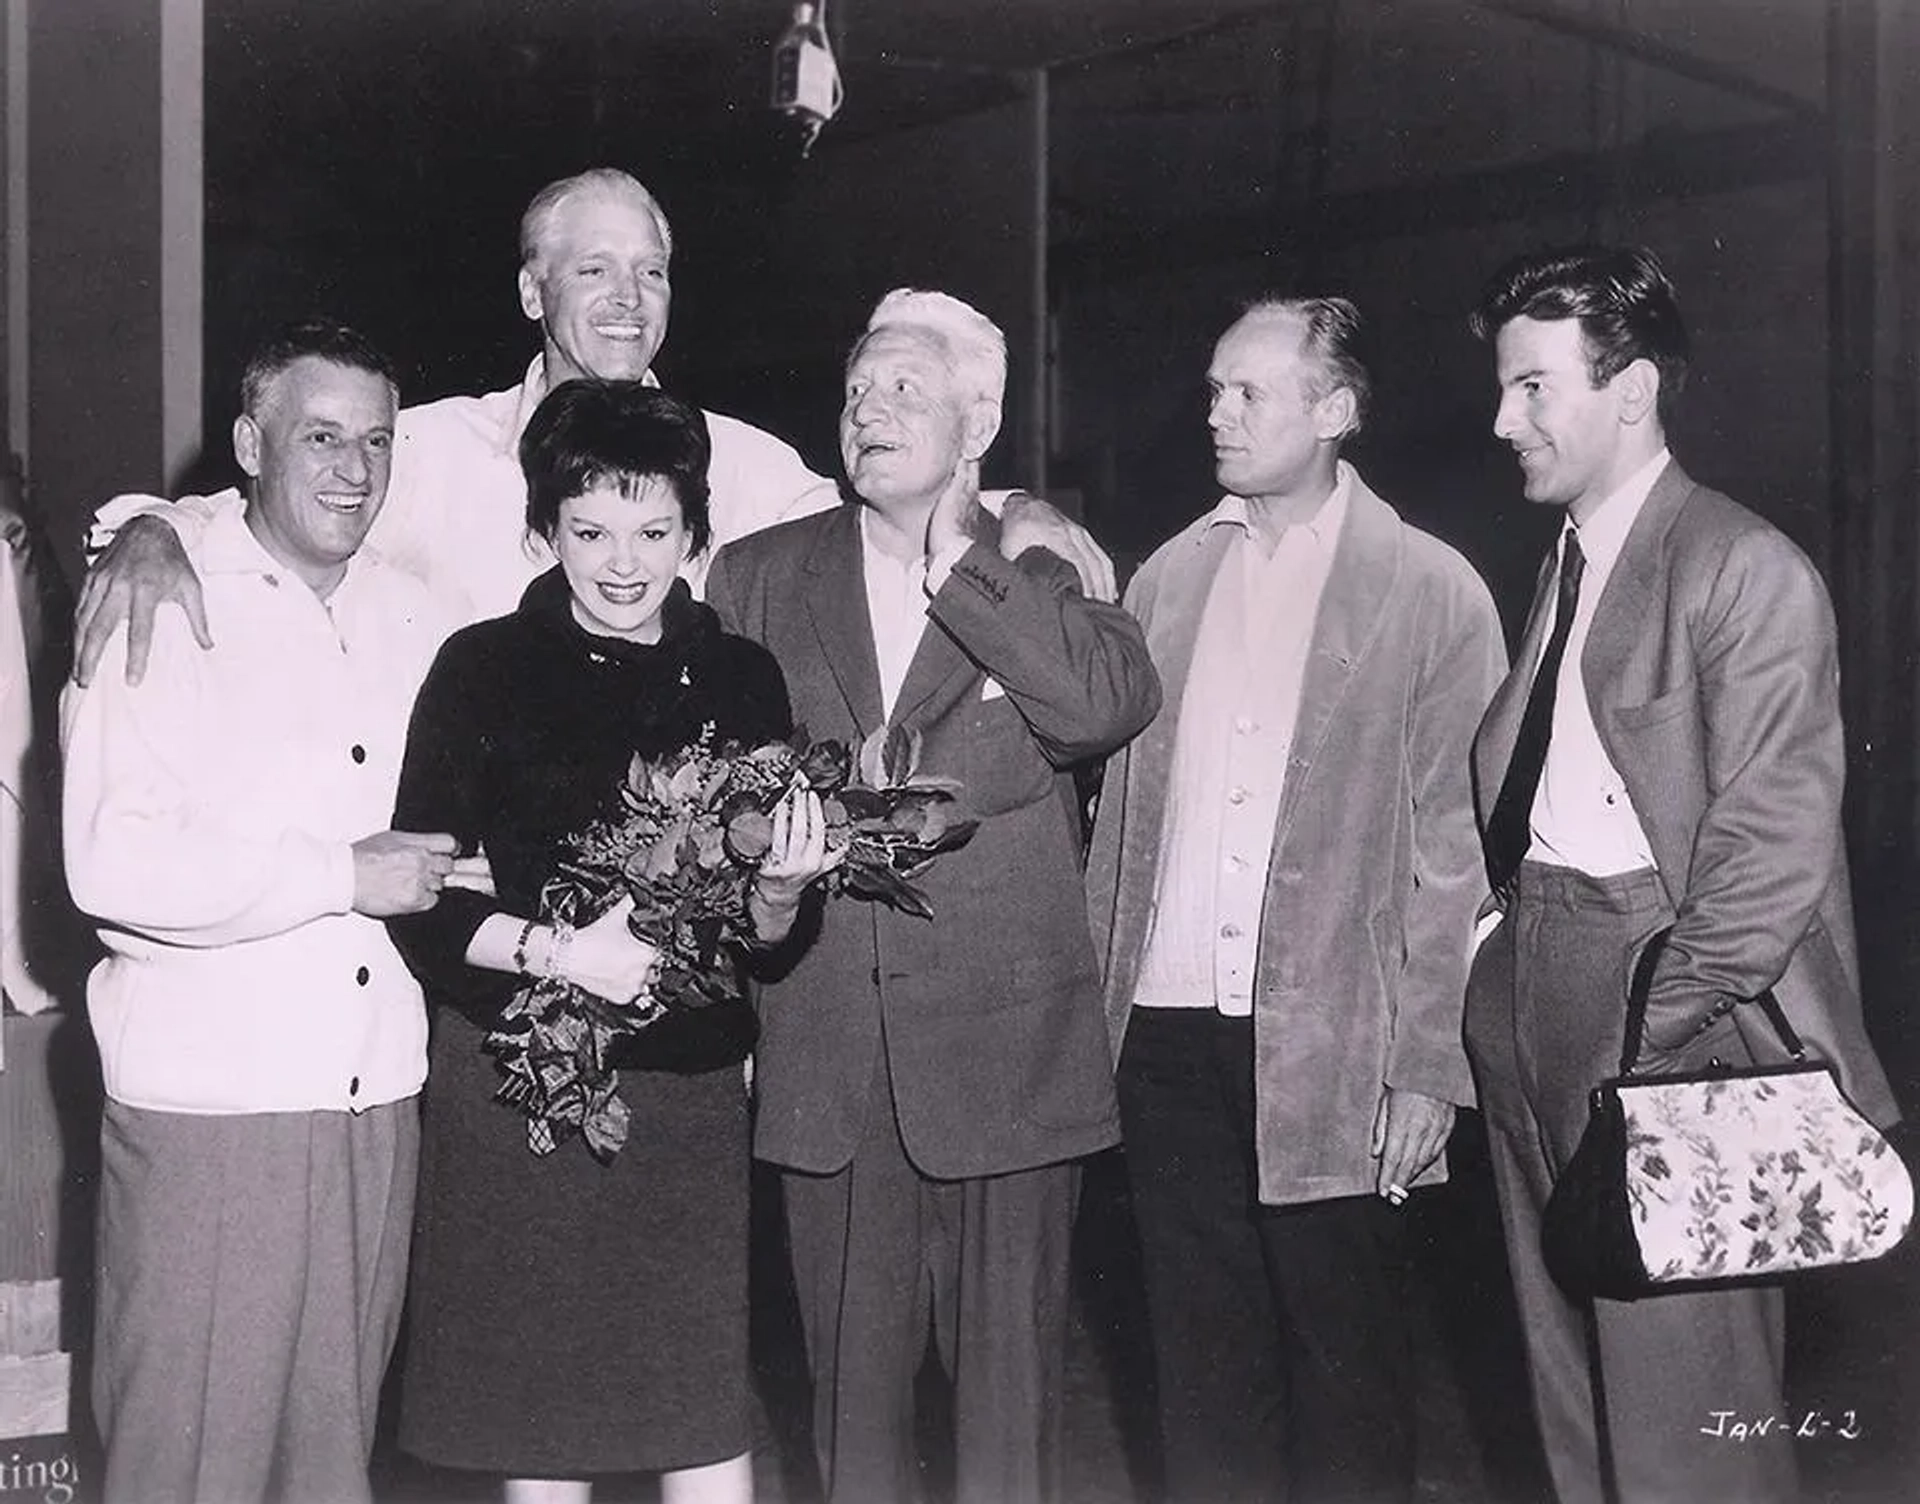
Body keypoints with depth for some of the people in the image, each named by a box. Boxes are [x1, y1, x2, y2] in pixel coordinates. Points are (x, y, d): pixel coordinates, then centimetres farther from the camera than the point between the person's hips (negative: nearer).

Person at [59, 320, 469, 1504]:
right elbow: (114, 863, -18)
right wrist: (343, 876, -15)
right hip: (209, 1104, -5)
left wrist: (444, 869, 5)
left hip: (378, 1097, 6)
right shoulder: (161, 605, -7)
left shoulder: (411, 618, 12)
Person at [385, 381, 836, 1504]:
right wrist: (553, 950, -18)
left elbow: (759, 933, 8)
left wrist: (781, 889, -13)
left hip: (690, 1085, 2)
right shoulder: (484, 669, -2)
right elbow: (421, 897, -4)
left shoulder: (741, 678, 6)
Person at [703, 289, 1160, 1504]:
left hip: (1004, 1050, -1)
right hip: (825, 1051, 2)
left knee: (1009, 1375, 6)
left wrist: (957, 563, -13)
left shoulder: (1045, 579, 4)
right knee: (853, 1376, 9)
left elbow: (1114, 704, -16)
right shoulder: (759, 578, 10)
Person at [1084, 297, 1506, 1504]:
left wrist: (1427, 1069, -9)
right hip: (1168, 1034, 4)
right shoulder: (1168, 579, 10)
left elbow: (1453, 847, -5)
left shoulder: (1431, 591, -3)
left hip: (1331, 1049, -4)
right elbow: (1123, 809, 13)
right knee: (1204, 1370, 12)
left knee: (1346, 1380, 6)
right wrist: (1095, 997, 7)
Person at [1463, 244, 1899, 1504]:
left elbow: (1776, 842, -15)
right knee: (1569, 1379, 15)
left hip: (1658, 991, -8)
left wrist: (1657, 1022, -16)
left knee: (1681, 1399, -2)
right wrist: (1510, 924, 0)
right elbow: (1518, 779, 13)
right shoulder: (1565, 560, 15)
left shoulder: (1746, 569, -9)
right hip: (1532, 976, 8)